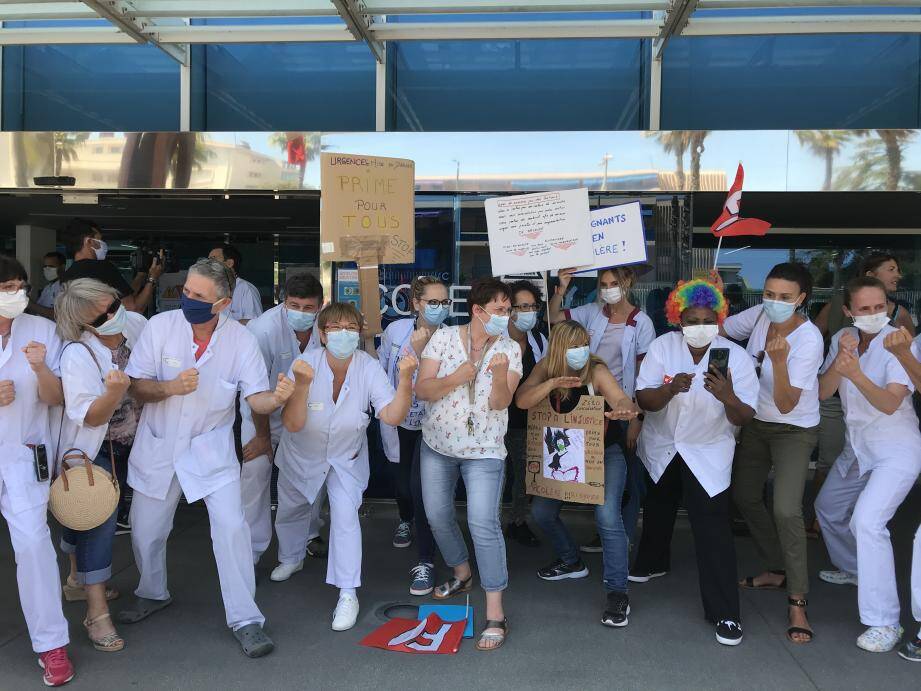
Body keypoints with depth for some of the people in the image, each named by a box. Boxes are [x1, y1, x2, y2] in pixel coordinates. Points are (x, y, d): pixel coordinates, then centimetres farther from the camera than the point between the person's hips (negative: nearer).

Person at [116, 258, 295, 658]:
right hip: (158, 446, 2)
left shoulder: (240, 339, -12)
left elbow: (256, 399, -12)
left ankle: (244, 620, 3)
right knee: (146, 531, 14)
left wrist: (278, 396, -34)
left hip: (211, 449, -1)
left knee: (232, 527, -11)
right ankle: (153, 594, 43)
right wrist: (170, 387, -29)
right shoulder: (160, 326, -13)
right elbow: (136, 387, -9)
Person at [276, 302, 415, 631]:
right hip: (302, 456, 1)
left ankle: (348, 595, -5)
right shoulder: (306, 363, -27)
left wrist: (405, 379, -46)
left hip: (347, 458, -1)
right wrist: (302, 384, -48)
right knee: (289, 512, 21)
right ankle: (291, 558, 55)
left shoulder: (368, 367, -24)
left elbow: (392, 416, -32)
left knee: (345, 515, -19)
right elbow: (293, 424, -33)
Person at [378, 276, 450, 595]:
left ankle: (425, 562, -3)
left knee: (420, 485, -16)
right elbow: (380, 365, 7)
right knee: (403, 480, 21)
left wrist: (418, 351, -35)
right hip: (399, 419, 4)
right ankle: (405, 520, 56)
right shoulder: (396, 330, -11)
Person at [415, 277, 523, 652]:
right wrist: (457, 377, -26)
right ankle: (462, 573, 42)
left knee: (484, 525, -13)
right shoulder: (444, 337, -6)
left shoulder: (510, 349, -7)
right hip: (437, 444, 3)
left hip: (483, 450, -3)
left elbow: (500, 403, -16)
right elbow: (422, 389, -10)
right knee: (438, 516, 15)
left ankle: (495, 614, -6)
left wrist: (500, 375, -36)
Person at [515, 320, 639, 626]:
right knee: (541, 510, 5)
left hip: (604, 454, -5)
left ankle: (617, 593, -13)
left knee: (607, 516, -22)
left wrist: (624, 408, -63)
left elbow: (620, 397, -38)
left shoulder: (597, 371, -21)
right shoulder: (545, 370, -10)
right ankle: (571, 562, 31)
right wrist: (552, 384, -38)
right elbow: (521, 401, -22)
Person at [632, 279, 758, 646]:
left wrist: (728, 398, -42)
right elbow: (643, 400, -21)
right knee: (658, 510, 25)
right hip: (661, 447, 3)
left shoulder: (736, 356, -19)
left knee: (713, 529, -12)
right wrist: (670, 389, -42)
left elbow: (744, 418, -20)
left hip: (707, 453, -3)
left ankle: (725, 613, 1)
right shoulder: (662, 346, -17)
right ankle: (652, 563, 54)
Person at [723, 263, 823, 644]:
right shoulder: (759, 315, -10)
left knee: (786, 510, -19)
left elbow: (786, 405, -30)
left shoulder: (809, 339, -27)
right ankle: (777, 570, 36)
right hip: (756, 424, 7)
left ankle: (797, 600, -3)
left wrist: (779, 361, -43)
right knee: (745, 497, 16)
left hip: (794, 431, -7)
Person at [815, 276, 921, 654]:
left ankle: (885, 623, -16)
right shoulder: (842, 339, -1)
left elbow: (891, 403, -27)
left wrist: (856, 373, -43)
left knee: (867, 521, -23)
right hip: (858, 447, 7)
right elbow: (823, 392, -7)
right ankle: (852, 569, 50)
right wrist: (839, 361, -25)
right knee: (828, 508, 22)